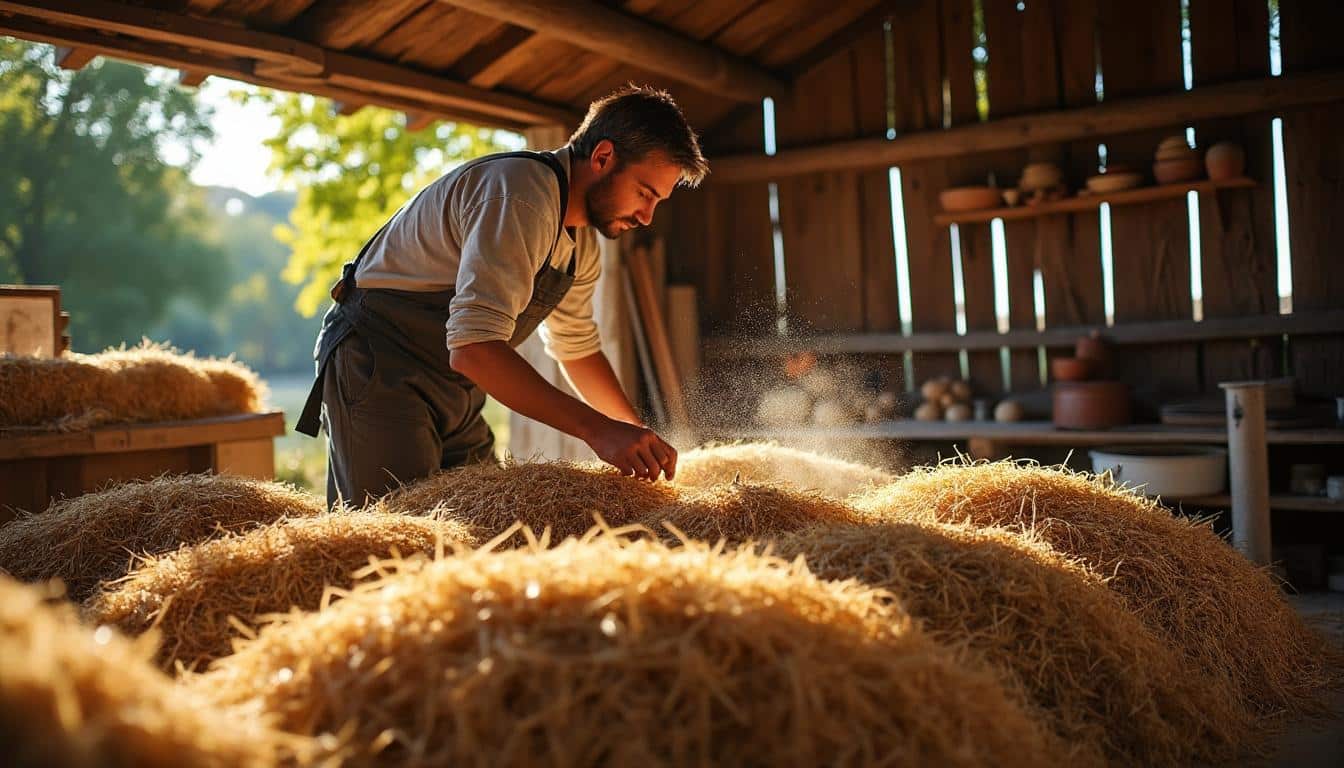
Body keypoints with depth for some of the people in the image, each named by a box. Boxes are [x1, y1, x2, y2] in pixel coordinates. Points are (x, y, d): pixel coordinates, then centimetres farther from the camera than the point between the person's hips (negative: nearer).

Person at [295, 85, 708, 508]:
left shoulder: (582, 241, 7)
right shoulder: (521, 197, -26)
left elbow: (577, 346, 20)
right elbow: (473, 347, -37)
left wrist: (639, 434, 11)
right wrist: (596, 428, -38)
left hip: (454, 389, 9)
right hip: (378, 365, -9)